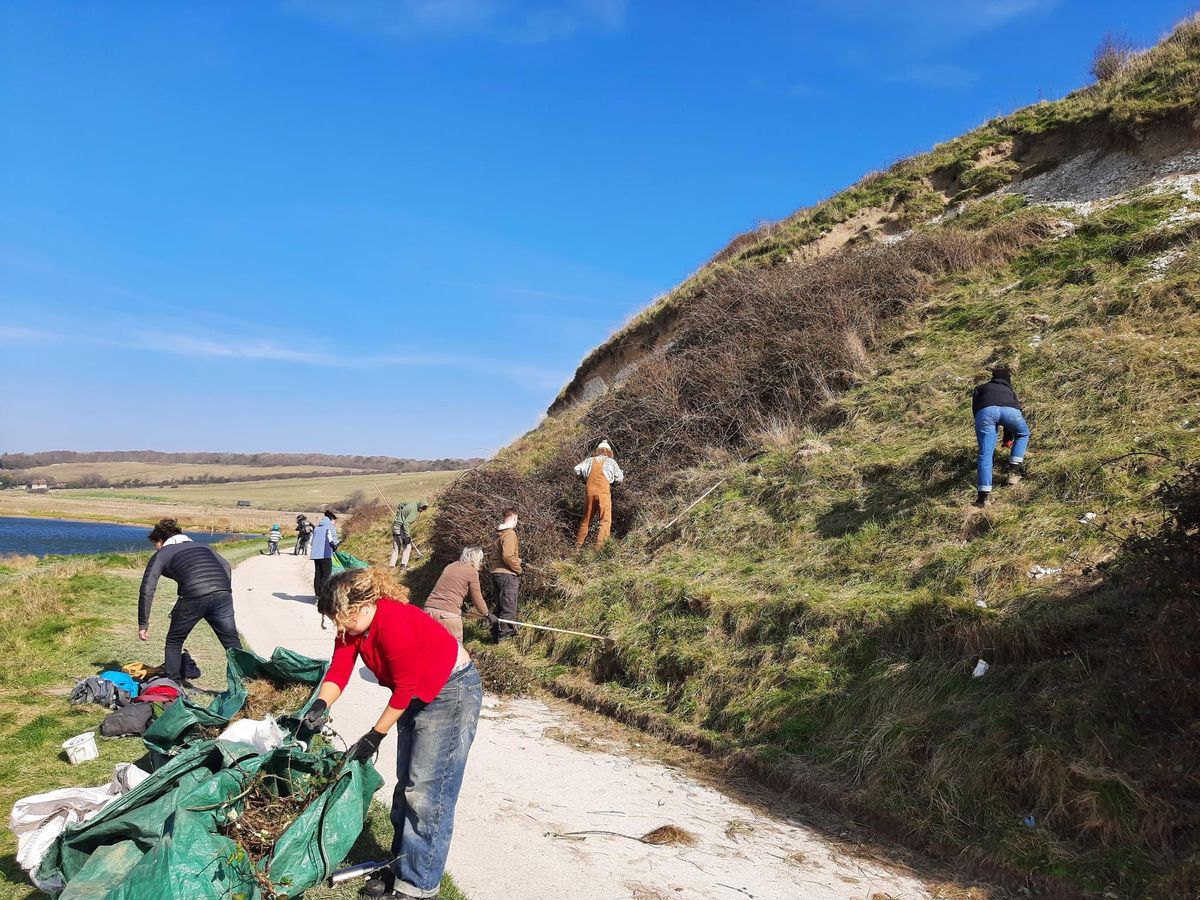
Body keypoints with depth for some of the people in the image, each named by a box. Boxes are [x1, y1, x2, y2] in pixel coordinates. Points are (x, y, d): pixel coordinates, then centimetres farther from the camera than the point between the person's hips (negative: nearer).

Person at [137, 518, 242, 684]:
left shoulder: (161, 554, 20)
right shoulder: (202, 546, 31)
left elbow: (147, 590, 11)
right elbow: (226, 566, 17)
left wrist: (143, 624, 14)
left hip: (193, 598, -3)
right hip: (222, 594, 3)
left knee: (174, 642, 20)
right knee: (233, 644, 10)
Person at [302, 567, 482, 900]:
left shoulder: (394, 623, -30)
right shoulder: (353, 625, -4)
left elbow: (405, 688, -25)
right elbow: (338, 670, -11)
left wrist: (374, 737, -19)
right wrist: (320, 706, -30)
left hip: (452, 692, -10)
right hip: (417, 696, 10)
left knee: (426, 793, -8)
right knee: (406, 785, 16)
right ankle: (402, 867, 28)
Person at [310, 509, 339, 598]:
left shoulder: (316, 527, 19)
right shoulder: (331, 526, -2)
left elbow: (311, 541, 18)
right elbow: (332, 539, -16)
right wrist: (335, 546, -2)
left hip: (315, 554, 7)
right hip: (325, 554, -7)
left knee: (318, 574, 12)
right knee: (327, 575, -6)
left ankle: (317, 594, 16)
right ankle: (321, 594, -16)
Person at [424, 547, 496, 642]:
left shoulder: (450, 567, 19)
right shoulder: (472, 572, 0)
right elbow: (477, 599, 5)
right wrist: (488, 615, 19)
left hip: (429, 609, 7)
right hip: (448, 613, -7)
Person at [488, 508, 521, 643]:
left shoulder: (499, 533, 15)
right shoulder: (510, 534, -14)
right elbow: (507, 556, -24)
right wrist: (518, 569, -10)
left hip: (496, 574, 9)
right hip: (507, 575, -9)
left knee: (500, 606, 17)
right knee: (509, 608, -3)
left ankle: (496, 632, 22)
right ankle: (503, 634, -1)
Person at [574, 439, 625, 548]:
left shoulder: (590, 460, 14)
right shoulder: (611, 461, 8)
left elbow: (577, 469, 4)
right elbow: (620, 478, 9)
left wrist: (584, 477, 21)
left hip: (590, 491, 3)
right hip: (604, 491, -3)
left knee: (586, 519, 16)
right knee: (605, 520, -2)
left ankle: (578, 544, 19)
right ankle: (599, 545, -16)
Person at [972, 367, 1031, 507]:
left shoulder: (980, 388, 39)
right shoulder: (1010, 391, 43)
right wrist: (1007, 439, 64)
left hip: (986, 411, -1)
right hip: (1010, 410, 1)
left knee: (985, 454, 0)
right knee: (1022, 435, 33)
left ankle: (984, 495, -12)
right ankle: (1014, 470, 22)